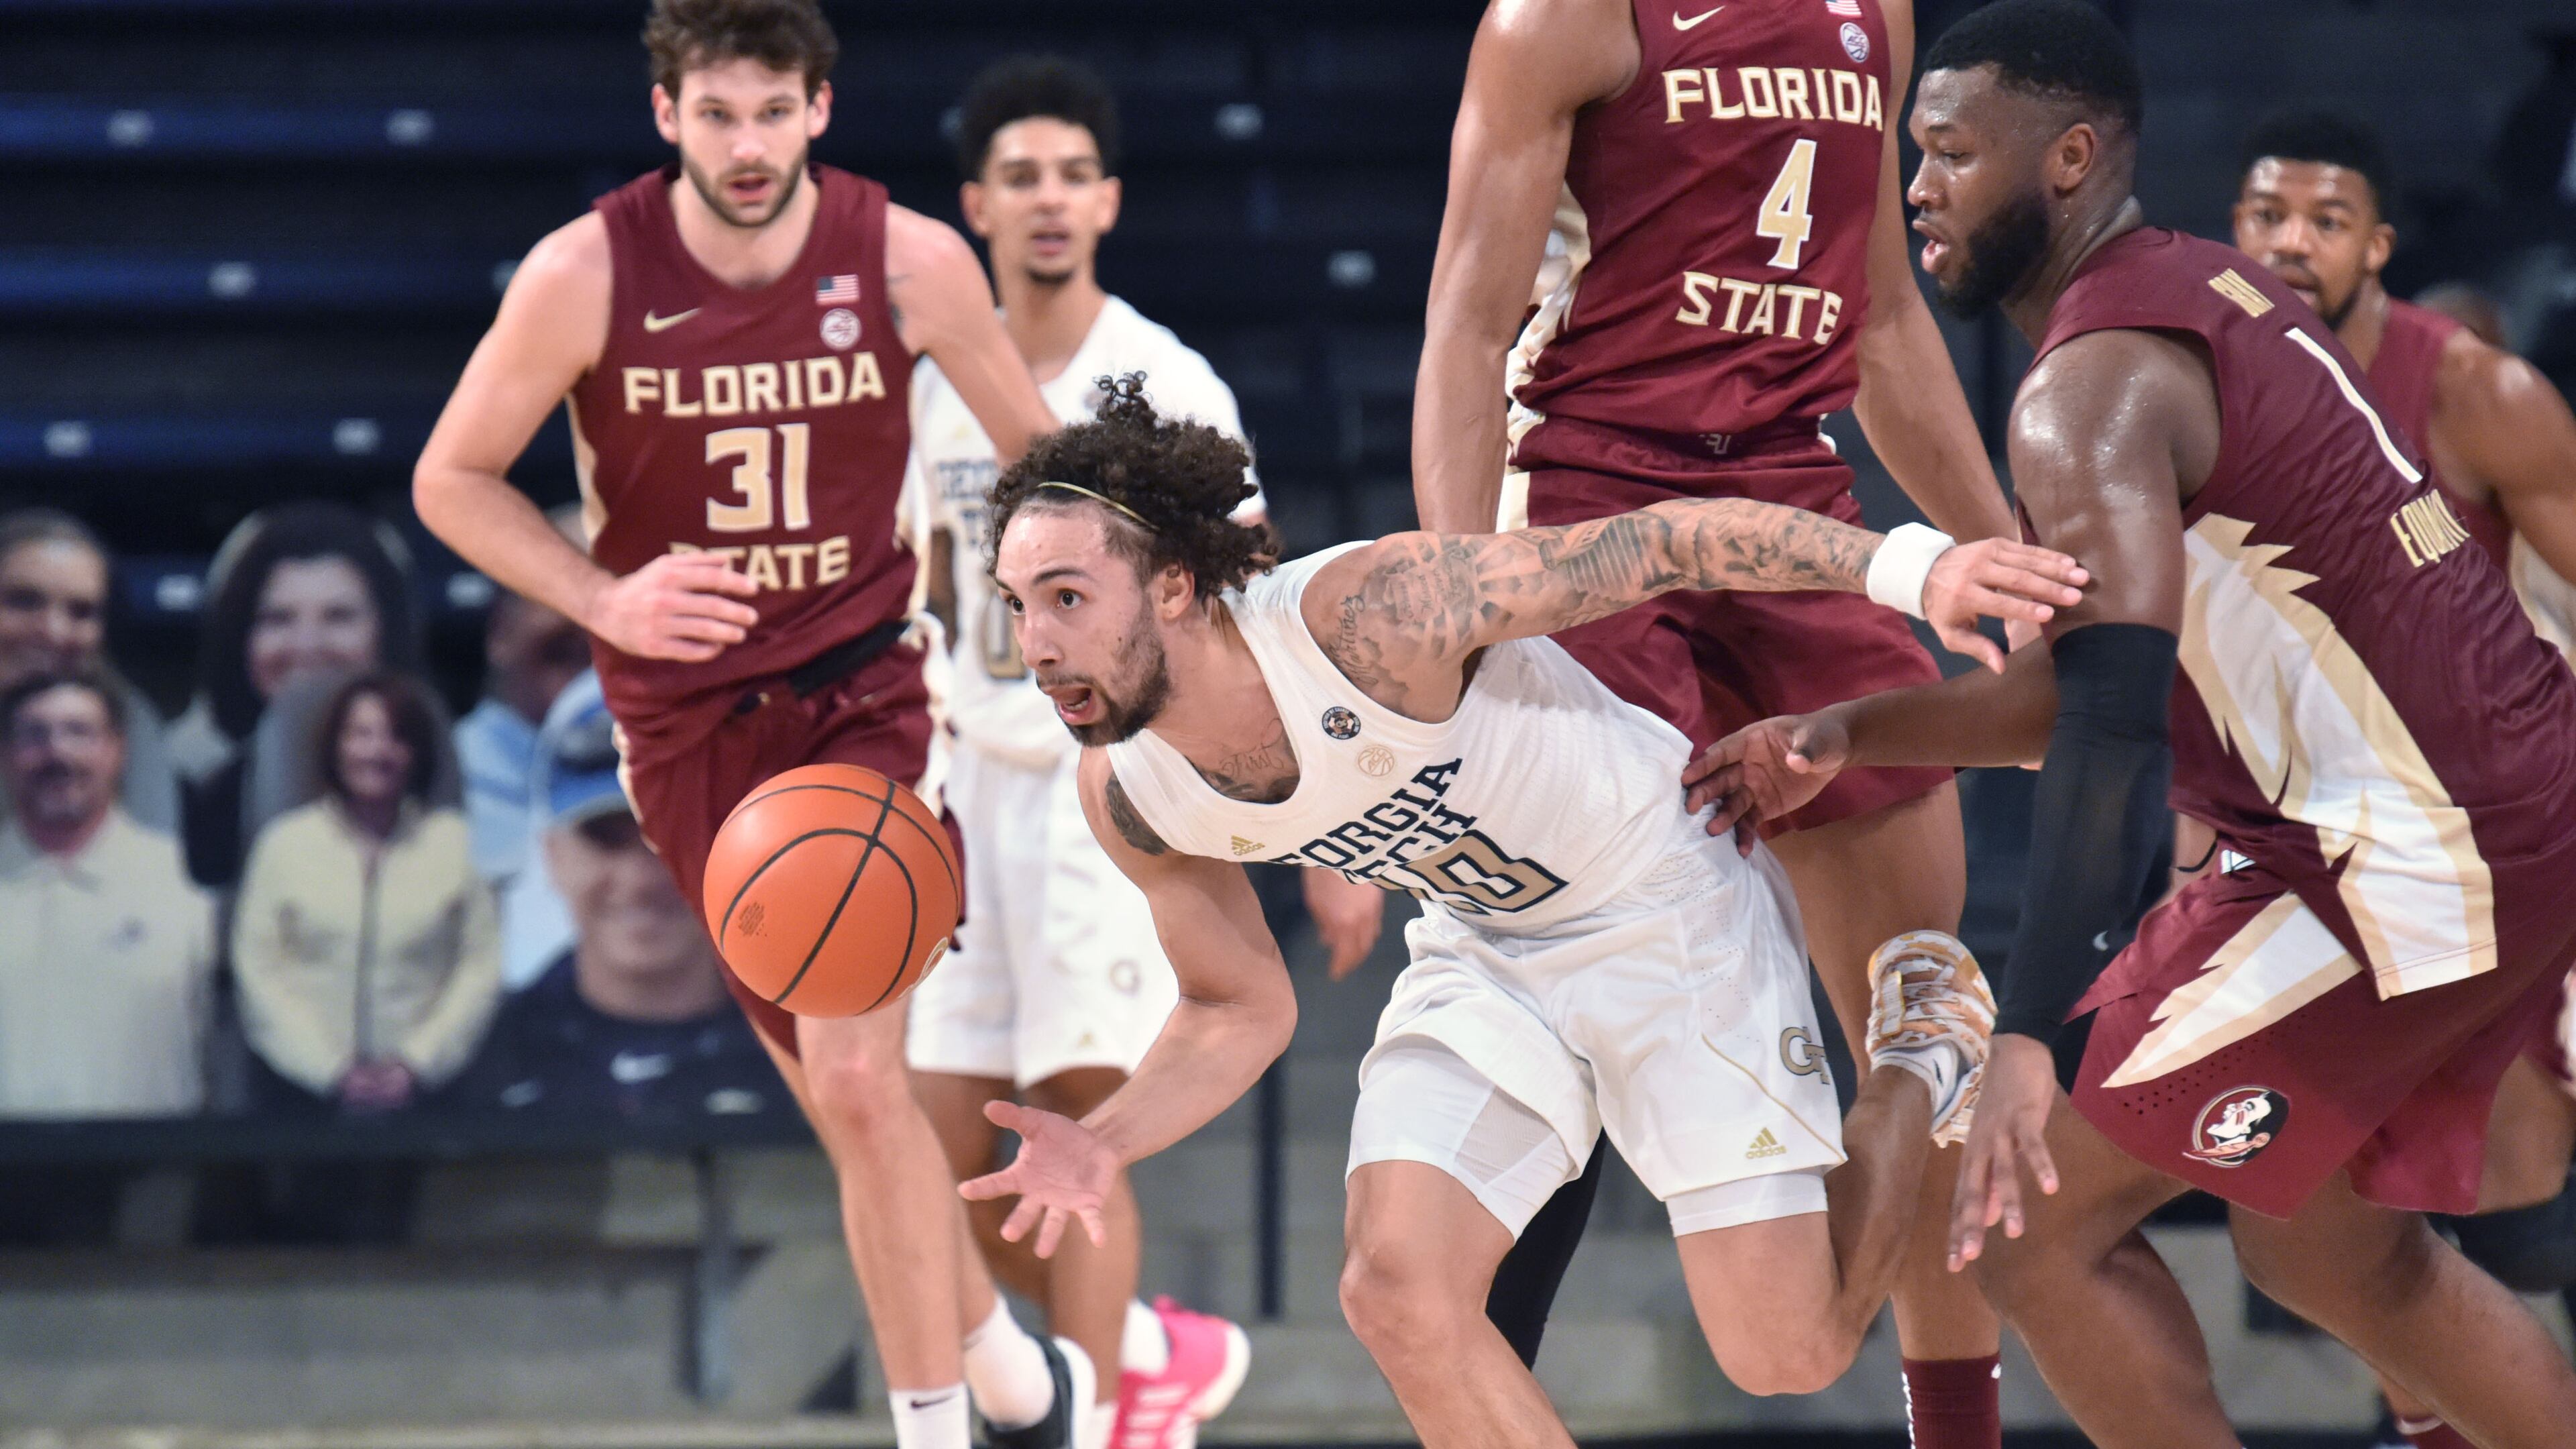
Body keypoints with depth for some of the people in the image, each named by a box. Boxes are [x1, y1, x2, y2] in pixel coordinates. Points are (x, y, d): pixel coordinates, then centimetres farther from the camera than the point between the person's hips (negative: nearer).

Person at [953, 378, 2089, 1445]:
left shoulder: (1370, 613, -34)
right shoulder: (1129, 799, -13)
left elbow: (1665, 543, -27)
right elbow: (1236, 1011, 4)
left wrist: (1905, 565, -36)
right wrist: (1102, 1148, -15)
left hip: (1667, 906, -5)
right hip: (1482, 949, 5)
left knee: (1787, 1356, -4)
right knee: (1394, 1289, -17)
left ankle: (1917, 1059, 23)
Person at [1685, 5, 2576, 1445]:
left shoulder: (2096, 386, -16)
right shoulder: (2207, 298, 15)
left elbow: (2117, 726, -30)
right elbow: (2098, 679, 22)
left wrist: (2027, 1039, -36)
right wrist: (1846, 736, 12)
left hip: (2411, 863, -10)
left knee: (2038, 1220, -5)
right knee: (2330, 1251, 25)